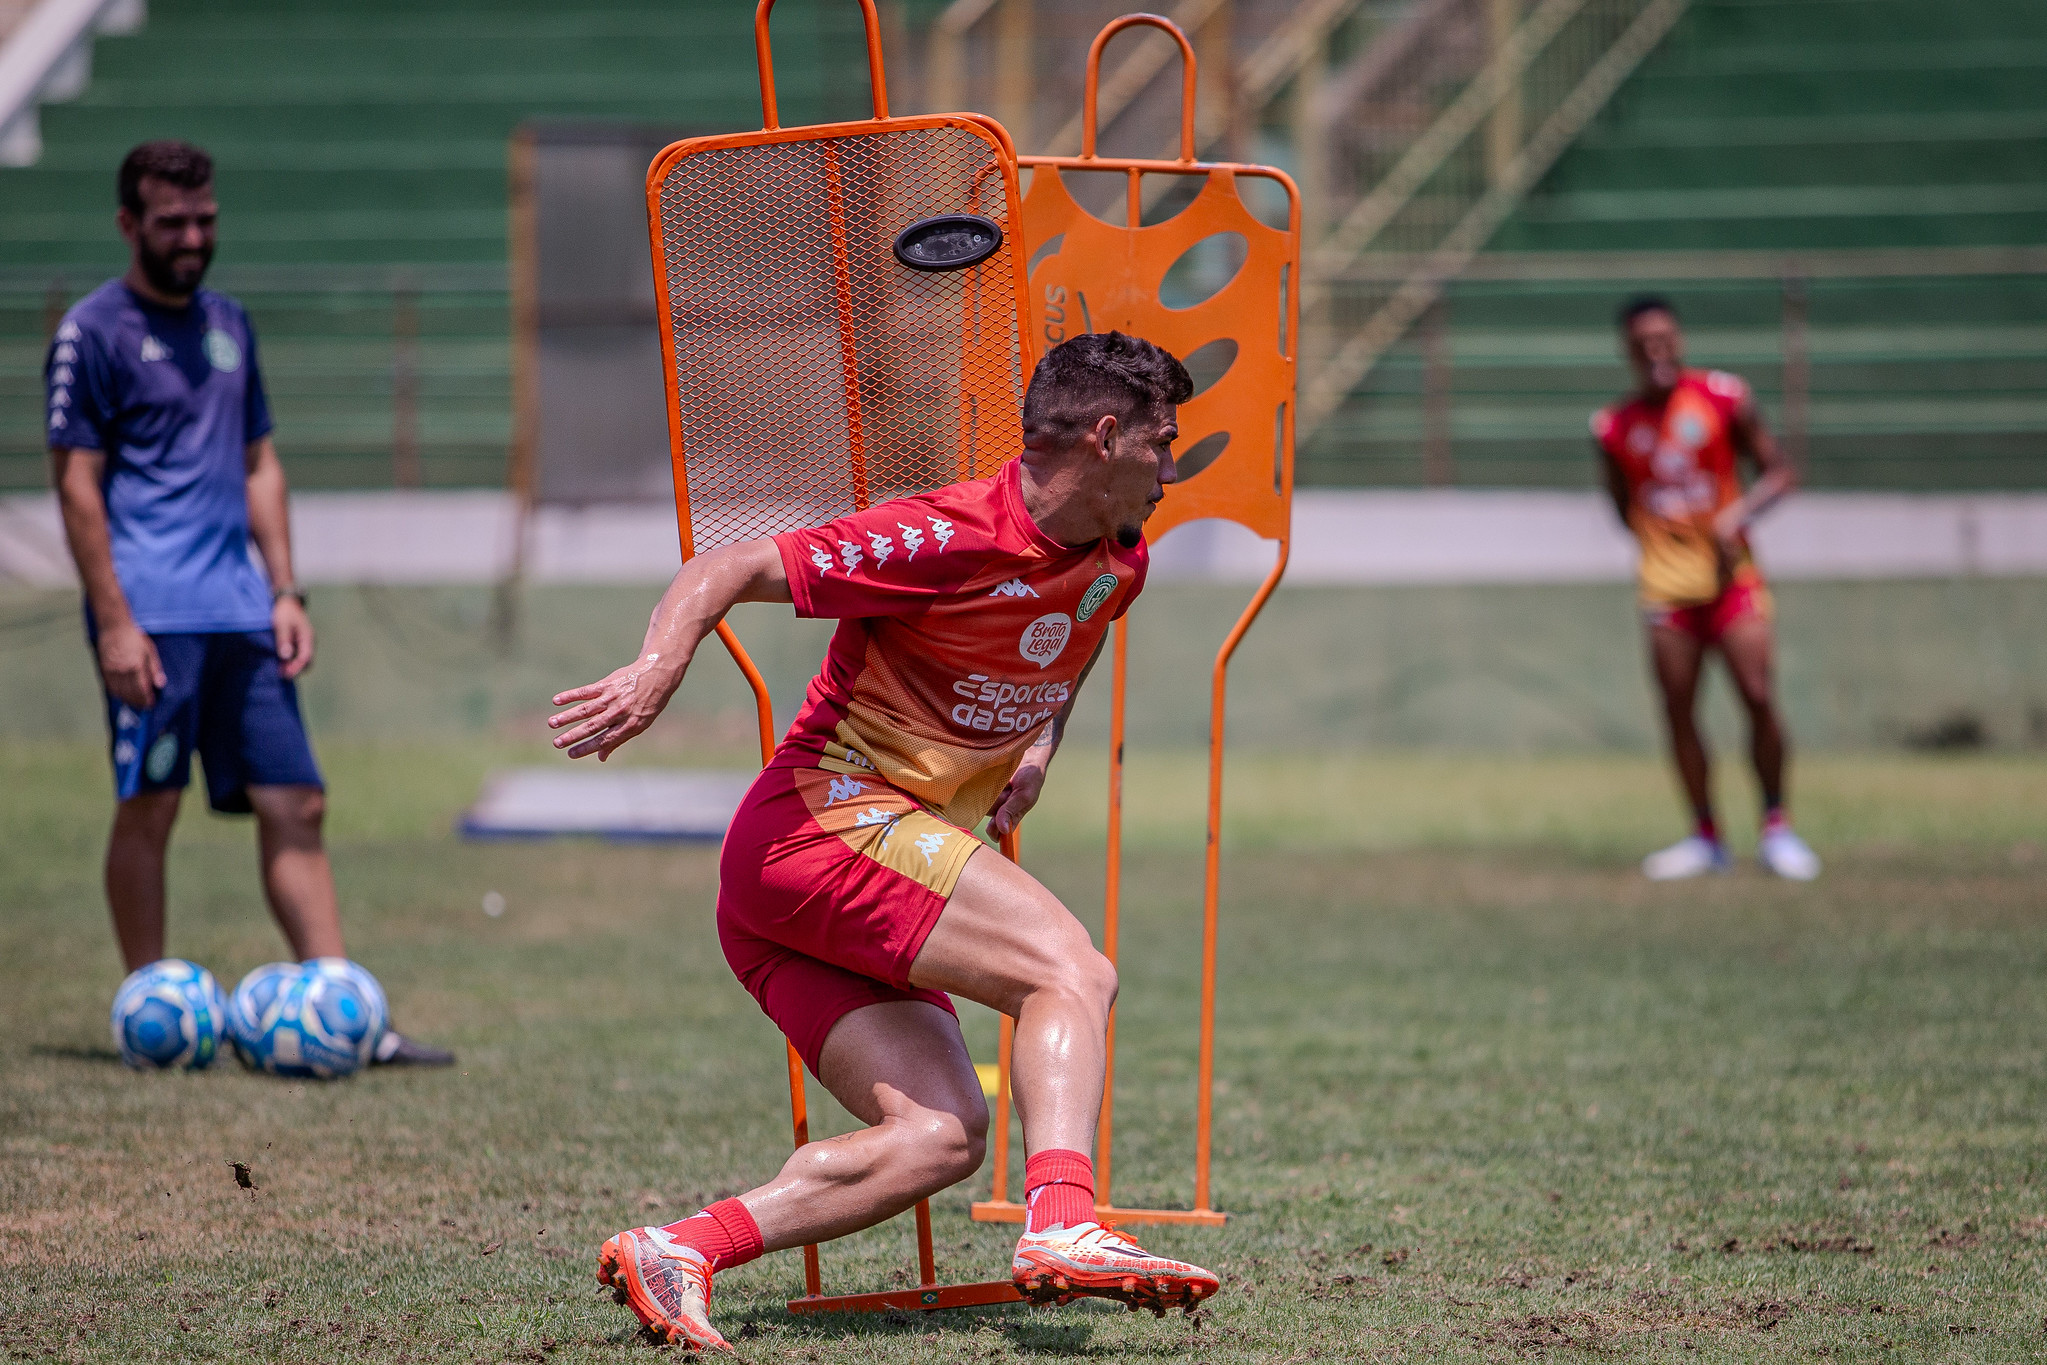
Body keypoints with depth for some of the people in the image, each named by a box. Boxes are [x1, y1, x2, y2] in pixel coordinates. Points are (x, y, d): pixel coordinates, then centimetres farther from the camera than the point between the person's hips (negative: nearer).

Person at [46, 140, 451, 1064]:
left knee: (295, 805, 2)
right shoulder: (93, 332, -4)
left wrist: (284, 591, 13)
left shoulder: (227, 324, 17)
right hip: (153, 616, -6)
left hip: (240, 613, 7)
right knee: (148, 807, -2)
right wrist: (114, 623, -14)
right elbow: (77, 485, -8)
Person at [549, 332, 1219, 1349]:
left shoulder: (1115, 567, 11)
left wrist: (1038, 742, 21)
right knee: (1072, 971, -22)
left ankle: (679, 1251, -17)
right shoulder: (948, 540, -15)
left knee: (944, 1137, -9)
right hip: (823, 819, -9)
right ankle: (1063, 1227, -37)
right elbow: (721, 574, -16)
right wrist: (658, 671, -34)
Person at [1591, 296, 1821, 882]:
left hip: (1731, 573, -2)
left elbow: (1779, 473, 0)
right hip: (1665, 584, 2)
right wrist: (1658, 538, 2)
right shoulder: (1614, 426, 4)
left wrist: (1736, 514, -16)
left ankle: (1776, 827, 2)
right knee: (1678, 708, -1)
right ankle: (1705, 838, 9)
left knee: (1758, 696, -12)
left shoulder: (1725, 398, -2)